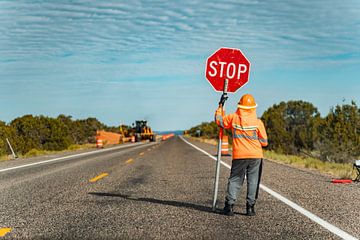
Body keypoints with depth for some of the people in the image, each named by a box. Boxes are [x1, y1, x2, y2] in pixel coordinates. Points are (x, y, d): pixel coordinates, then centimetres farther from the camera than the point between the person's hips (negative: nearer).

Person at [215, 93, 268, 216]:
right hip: (255, 156, -1)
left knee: (235, 180, 9)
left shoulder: (233, 118, -2)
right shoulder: (258, 122, -5)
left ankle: (229, 205, 3)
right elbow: (264, 142, 0)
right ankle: (250, 206, 8)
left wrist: (221, 105, 25)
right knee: (253, 181, 8)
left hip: (239, 156, 1)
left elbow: (219, 120, 16)